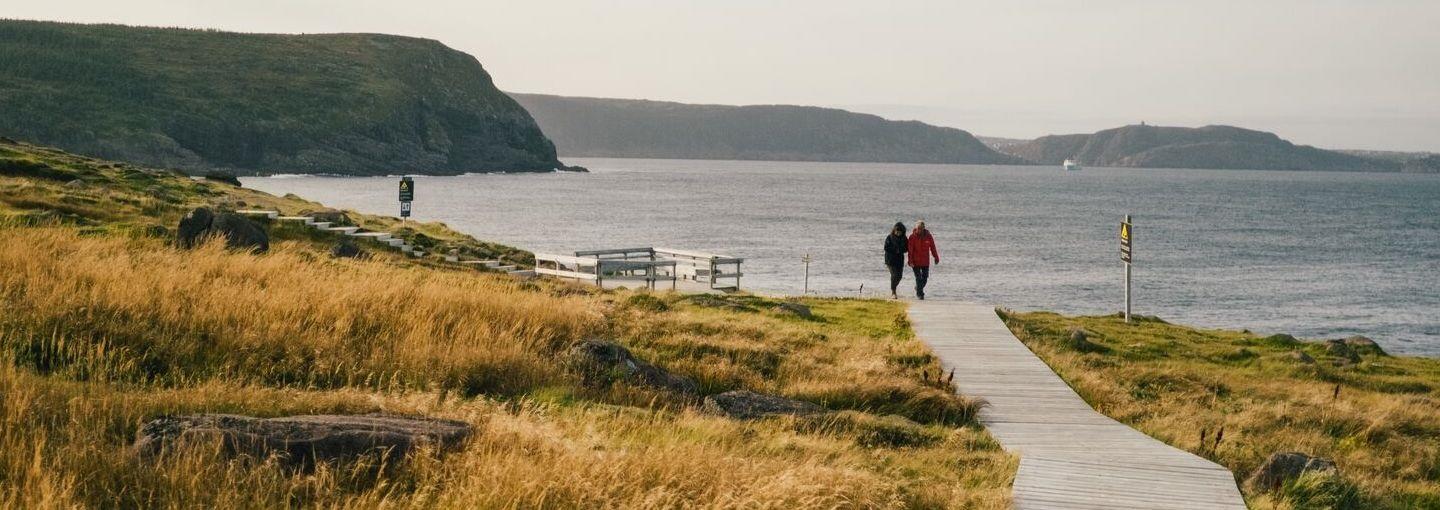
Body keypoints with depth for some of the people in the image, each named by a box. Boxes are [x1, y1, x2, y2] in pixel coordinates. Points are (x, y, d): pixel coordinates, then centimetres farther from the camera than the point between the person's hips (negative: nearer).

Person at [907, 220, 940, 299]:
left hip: (925, 261, 3)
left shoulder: (928, 236, 0)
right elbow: (910, 249, -9)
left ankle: (918, 288, 32)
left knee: (925, 277, 5)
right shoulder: (913, 236, -8)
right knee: (918, 277, -3)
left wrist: (936, 258, 8)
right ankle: (920, 294, 5)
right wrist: (910, 261, -15)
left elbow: (932, 247, 8)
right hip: (916, 261, -3)